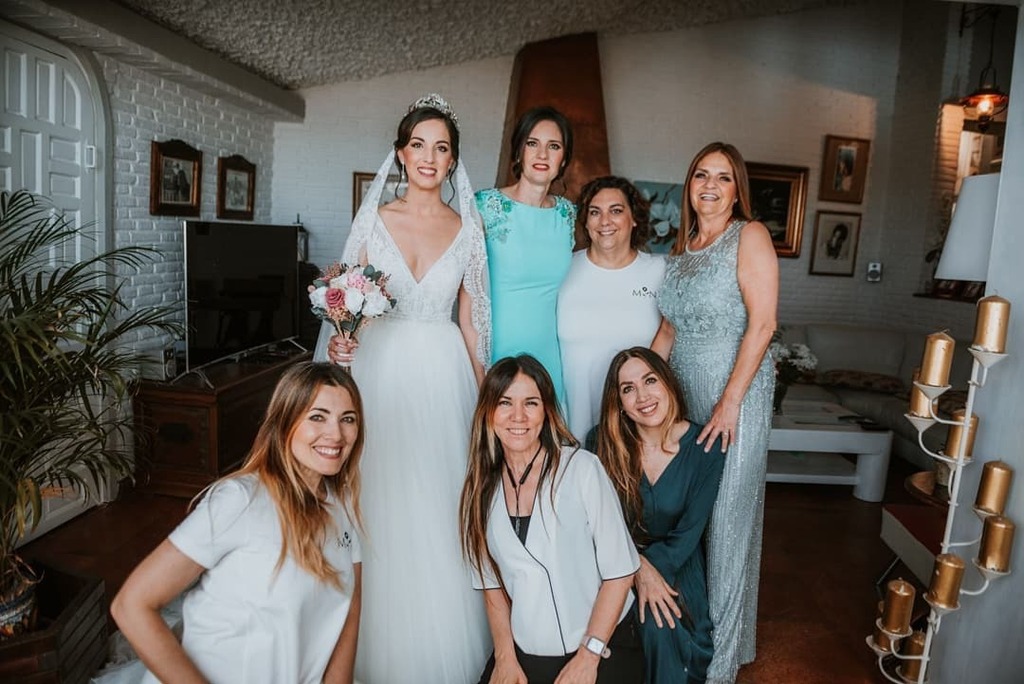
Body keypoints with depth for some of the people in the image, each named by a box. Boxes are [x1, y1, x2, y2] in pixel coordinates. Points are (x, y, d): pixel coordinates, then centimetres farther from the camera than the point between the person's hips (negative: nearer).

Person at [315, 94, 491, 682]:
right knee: (384, 507, 4)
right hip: (380, 369, 0)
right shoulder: (374, 219, 4)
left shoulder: (468, 229, 5)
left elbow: (470, 320, 8)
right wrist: (339, 337, -15)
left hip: (443, 374, 0)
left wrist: (484, 391, 6)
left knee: (440, 506, 5)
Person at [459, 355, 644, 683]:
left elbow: (619, 572, -10)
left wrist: (589, 656, -10)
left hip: (603, 651, -3)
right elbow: (492, 584, 7)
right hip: (523, 653, 3)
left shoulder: (582, 468, -12)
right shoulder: (482, 488, 1)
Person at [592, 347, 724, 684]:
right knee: (655, 622, -24)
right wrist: (640, 568, -22)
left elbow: (688, 532, -11)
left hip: (678, 558, 0)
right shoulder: (604, 441, -15)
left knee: (666, 622, -25)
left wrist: (650, 568, -21)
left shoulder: (704, 448, -14)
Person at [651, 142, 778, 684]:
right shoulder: (682, 246, 14)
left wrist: (730, 402, -18)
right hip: (682, 389, 6)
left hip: (734, 390, -6)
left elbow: (762, 324, -14)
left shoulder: (749, 236, -7)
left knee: (726, 516, 3)